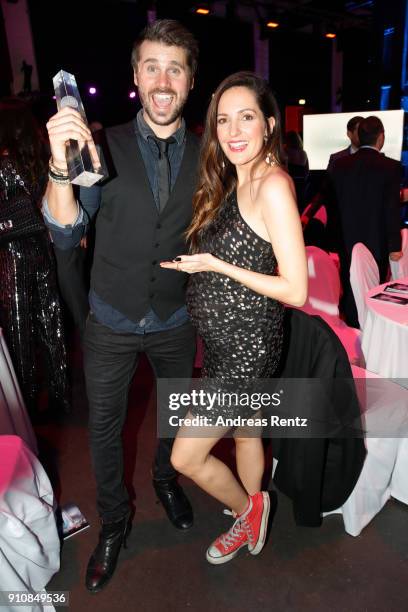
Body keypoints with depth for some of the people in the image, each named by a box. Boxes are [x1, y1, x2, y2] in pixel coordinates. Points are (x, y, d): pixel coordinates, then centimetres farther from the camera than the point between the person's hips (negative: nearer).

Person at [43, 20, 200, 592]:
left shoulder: (204, 155, -5)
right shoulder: (104, 146, -9)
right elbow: (66, 231, -17)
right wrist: (60, 164, -35)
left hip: (176, 320, 1)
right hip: (112, 321, -1)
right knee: (104, 426, 13)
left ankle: (167, 479, 53)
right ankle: (113, 522, 40)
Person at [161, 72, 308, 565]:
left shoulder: (273, 186, -21)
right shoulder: (232, 182, 7)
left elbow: (295, 291, -23)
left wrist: (214, 264, -19)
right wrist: (189, 261, 1)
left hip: (247, 344, -8)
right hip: (223, 339, 9)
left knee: (186, 457, 2)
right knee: (243, 430, 24)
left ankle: (247, 509, 32)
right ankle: (252, 523, 48)